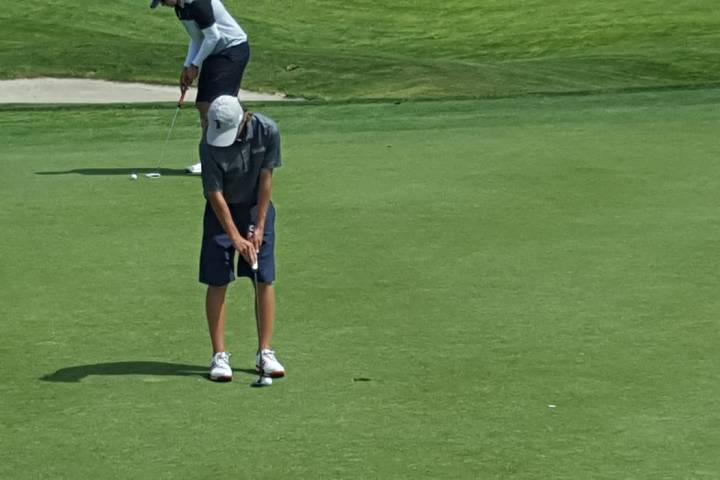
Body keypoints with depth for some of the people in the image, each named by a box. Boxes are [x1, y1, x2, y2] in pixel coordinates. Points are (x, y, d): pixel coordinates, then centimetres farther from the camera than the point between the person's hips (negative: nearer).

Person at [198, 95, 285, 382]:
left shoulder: (267, 131, -21)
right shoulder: (209, 145, -25)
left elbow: (266, 179, -12)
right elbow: (215, 194, -19)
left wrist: (258, 227, -11)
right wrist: (236, 238, -20)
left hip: (257, 207, 2)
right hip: (221, 211, -1)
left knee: (264, 280, -1)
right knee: (217, 282, -5)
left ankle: (265, 353, 6)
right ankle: (219, 356, 1)